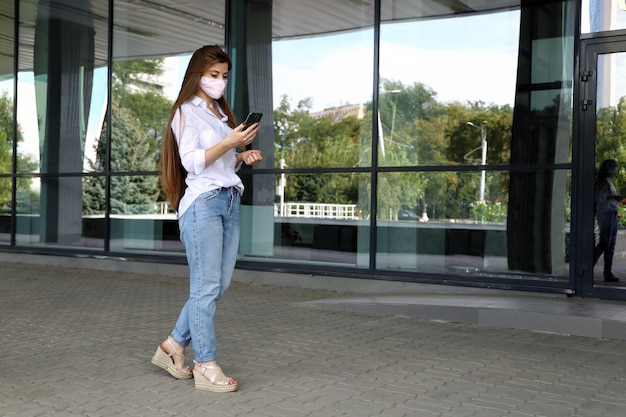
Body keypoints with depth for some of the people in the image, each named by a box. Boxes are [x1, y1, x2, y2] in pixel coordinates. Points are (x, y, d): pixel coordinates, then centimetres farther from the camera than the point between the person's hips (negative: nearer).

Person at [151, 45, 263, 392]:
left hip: (230, 201, 8)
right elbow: (192, 162, -11)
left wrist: (243, 158, 7)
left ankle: (173, 346, 18)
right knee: (206, 286, -7)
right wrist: (229, 143, -19)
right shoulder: (187, 112, 0)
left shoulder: (221, 113, 22)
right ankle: (205, 366, -2)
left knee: (219, 285, 6)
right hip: (203, 203, -8)